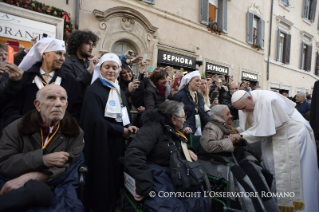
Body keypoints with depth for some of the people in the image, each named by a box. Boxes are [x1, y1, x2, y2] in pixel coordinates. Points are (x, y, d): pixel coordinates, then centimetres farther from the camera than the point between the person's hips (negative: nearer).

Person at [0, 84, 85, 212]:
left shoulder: (75, 133, 0)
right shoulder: (17, 128, 1)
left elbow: (67, 167, -11)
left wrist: (28, 177, -22)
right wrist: (42, 159, -19)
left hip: (53, 190, 3)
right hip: (15, 187, -2)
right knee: (37, 188, -36)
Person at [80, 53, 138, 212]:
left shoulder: (119, 91, 13)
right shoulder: (93, 91, -12)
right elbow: (97, 121, -20)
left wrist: (129, 127, -7)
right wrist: (122, 131, -13)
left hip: (117, 142, 7)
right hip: (102, 143, -7)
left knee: (115, 175, 16)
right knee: (102, 178, 3)